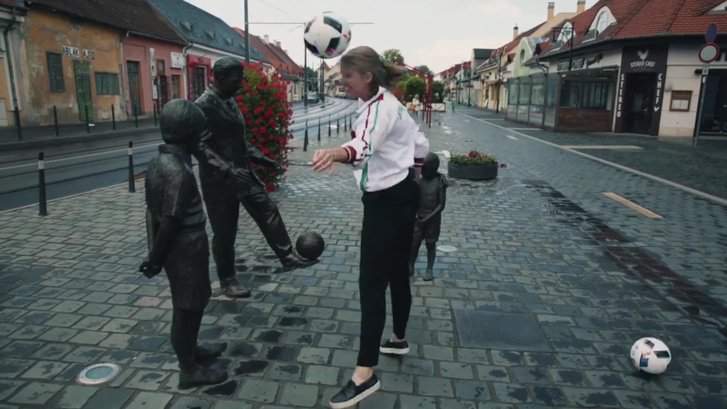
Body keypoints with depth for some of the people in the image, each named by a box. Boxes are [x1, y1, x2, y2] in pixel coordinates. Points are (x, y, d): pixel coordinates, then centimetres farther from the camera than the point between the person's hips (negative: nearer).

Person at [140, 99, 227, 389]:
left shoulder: (158, 161, 5)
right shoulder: (178, 171, -24)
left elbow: (153, 211, 11)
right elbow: (171, 220, -23)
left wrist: (154, 253, 17)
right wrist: (156, 258, -13)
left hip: (178, 246, 9)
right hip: (186, 247, -9)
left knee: (193, 301, 23)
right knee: (188, 306, 4)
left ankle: (191, 350, 40)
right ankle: (189, 370, 19)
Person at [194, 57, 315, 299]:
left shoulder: (230, 101, 9)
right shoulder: (203, 106, -18)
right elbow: (199, 146, -24)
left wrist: (258, 157, 12)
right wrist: (227, 170, -34)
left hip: (242, 173, 8)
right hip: (219, 180, -8)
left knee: (268, 211, 6)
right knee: (224, 232, 5)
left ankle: (287, 256, 17)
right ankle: (227, 281, 21)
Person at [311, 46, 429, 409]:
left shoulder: (379, 107, -19)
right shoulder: (387, 103, 13)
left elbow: (364, 146, -44)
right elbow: (421, 147, 22)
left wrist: (334, 153, -62)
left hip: (387, 202, -11)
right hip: (399, 197, 11)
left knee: (371, 282, -10)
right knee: (396, 272, 20)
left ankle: (365, 374, -4)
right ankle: (399, 339, 37)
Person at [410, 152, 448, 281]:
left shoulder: (440, 181, -11)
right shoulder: (419, 179, -2)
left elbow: (442, 204, -10)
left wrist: (428, 217, -15)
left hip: (433, 218, -2)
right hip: (418, 217, 3)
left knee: (430, 244, 7)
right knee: (414, 243, 1)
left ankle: (429, 270, 20)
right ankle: (410, 267, 16)